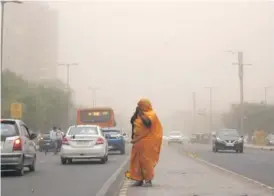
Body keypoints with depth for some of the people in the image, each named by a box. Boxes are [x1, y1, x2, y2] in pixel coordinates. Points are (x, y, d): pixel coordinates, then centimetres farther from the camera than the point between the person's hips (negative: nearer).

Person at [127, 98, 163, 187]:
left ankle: (148, 180, -4)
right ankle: (139, 179, 10)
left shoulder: (151, 114, -10)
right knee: (137, 160, 6)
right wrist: (136, 112, -1)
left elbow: (147, 123, -26)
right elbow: (132, 121, 9)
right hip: (138, 141, 8)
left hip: (148, 141, -8)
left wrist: (141, 114, -17)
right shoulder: (139, 114, 14)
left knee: (146, 159, -8)